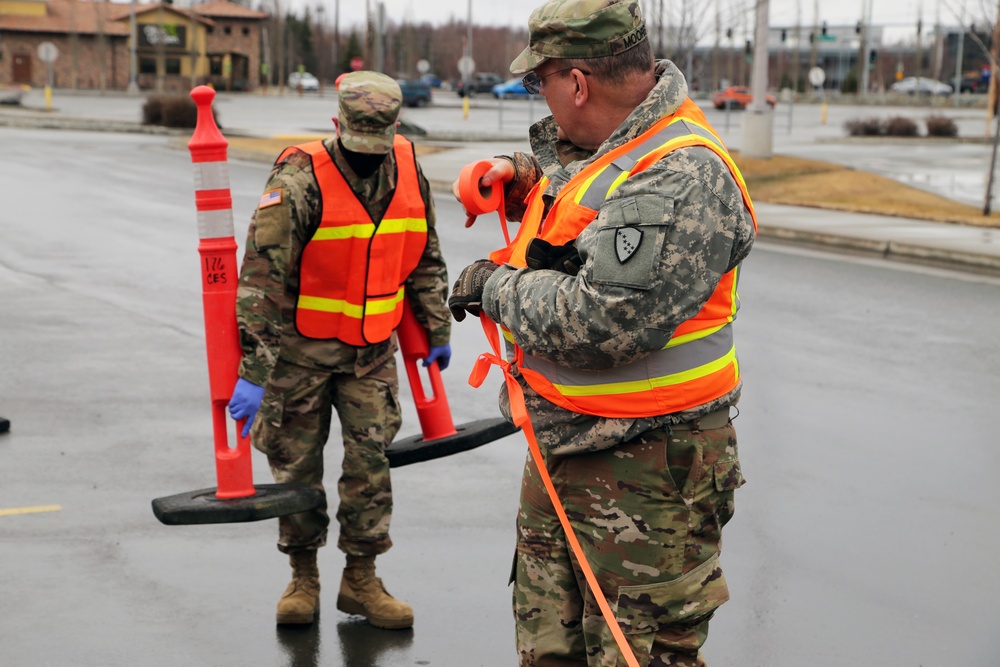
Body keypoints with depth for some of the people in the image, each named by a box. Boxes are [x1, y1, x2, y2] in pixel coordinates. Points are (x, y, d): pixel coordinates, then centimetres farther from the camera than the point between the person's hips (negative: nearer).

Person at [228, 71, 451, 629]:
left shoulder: (409, 172, -4)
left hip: (372, 347, 3)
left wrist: (437, 332, 15)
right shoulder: (301, 181, -21)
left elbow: (425, 259, 11)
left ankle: (362, 578, 15)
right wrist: (253, 371, -28)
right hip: (301, 346, -3)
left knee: (371, 458, 1)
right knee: (297, 463, 6)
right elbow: (262, 280, -24)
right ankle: (304, 576, 24)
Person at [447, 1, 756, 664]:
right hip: (559, 447, 10)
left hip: (644, 474, -10)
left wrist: (497, 286, -15)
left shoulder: (684, 178, -23)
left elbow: (601, 320, -32)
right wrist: (524, 179, 11)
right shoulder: (600, 145, 8)